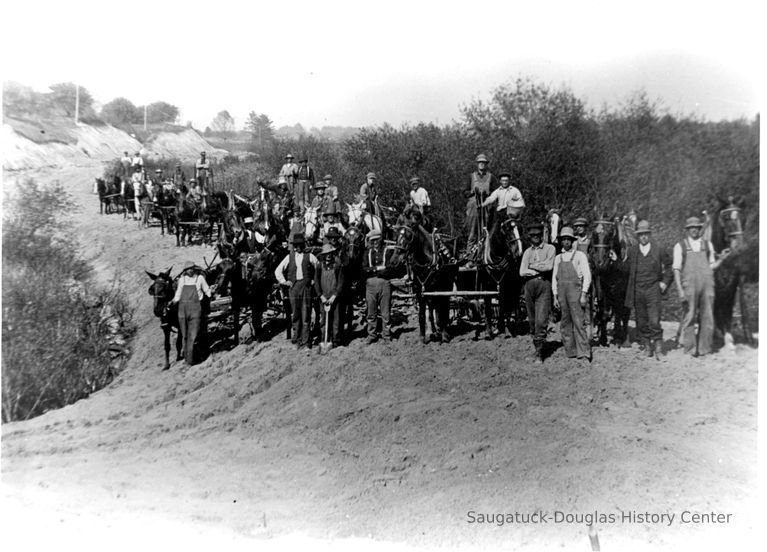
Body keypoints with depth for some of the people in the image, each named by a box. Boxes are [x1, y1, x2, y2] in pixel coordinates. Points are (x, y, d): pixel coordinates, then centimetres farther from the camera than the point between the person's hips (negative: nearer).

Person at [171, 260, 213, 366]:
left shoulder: (200, 278, 5)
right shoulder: (182, 279, 12)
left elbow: (206, 290, 13)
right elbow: (178, 295, 16)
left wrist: (210, 293, -3)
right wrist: (172, 302, 4)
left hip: (196, 307, -3)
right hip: (183, 307, 3)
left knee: (193, 334, -9)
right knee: (185, 334, 8)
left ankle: (190, 358, -8)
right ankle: (186, 354, 21)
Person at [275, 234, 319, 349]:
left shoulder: (309, 256, 5)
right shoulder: (289, 257, 10)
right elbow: (278, 270, 14)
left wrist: (315, 280, 2)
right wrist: (284, 282, 5)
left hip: (306, 287, -2)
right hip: (293, 287, 2)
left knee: (306, 314, -3)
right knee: (295, 313, 3)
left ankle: (305, 341, 2)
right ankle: (296, 338, 14)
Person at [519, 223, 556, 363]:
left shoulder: (550, 248, 6)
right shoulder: (527, 252, 17)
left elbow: (549, 266, -9)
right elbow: (522, 272, 5)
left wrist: (532, 266, 0)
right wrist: (539, 270, -5)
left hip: (544, 285, -4)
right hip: (529, 285, 4)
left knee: (541, 320, -11)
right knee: (532, 320, 5)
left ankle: (539, 353, -8)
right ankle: (536, 345, 18)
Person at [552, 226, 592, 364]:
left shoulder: (580, 255, 2)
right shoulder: (558, 258, 15)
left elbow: (587, 275, -2)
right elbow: (554, 278, 16)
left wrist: (583, 294, -10)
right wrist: (555, 296, 9)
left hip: (575, 290, -4)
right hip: (561, 292, 4)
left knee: (579, 322, -10)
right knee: (565, 323, 5)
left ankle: (584, 354, -12)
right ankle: (570, 352, 11)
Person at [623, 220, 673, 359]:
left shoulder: (659, 249, 3)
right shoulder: (631, 251, 7)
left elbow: (669, 266, 13)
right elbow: (626, 269, 10)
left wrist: (665, 281, 4)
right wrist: (616, 260, -2)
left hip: (653, 289, -2)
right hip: (637, 290, 2)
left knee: (654, 321, -10)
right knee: (641, 322, 6)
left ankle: (658, 345, 4)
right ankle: (648, 346, 19)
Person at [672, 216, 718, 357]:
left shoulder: (708, 245, 14)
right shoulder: (680, 246, 5)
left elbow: (711, 265, 22)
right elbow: (676, 269, 1)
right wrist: (680, 290, -6)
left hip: (707, 283, 3)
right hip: (689, 285, -3)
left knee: (707, 318, 2)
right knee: (690, 316, -3)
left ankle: (703, 348, 11)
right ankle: (690, 347, 8)